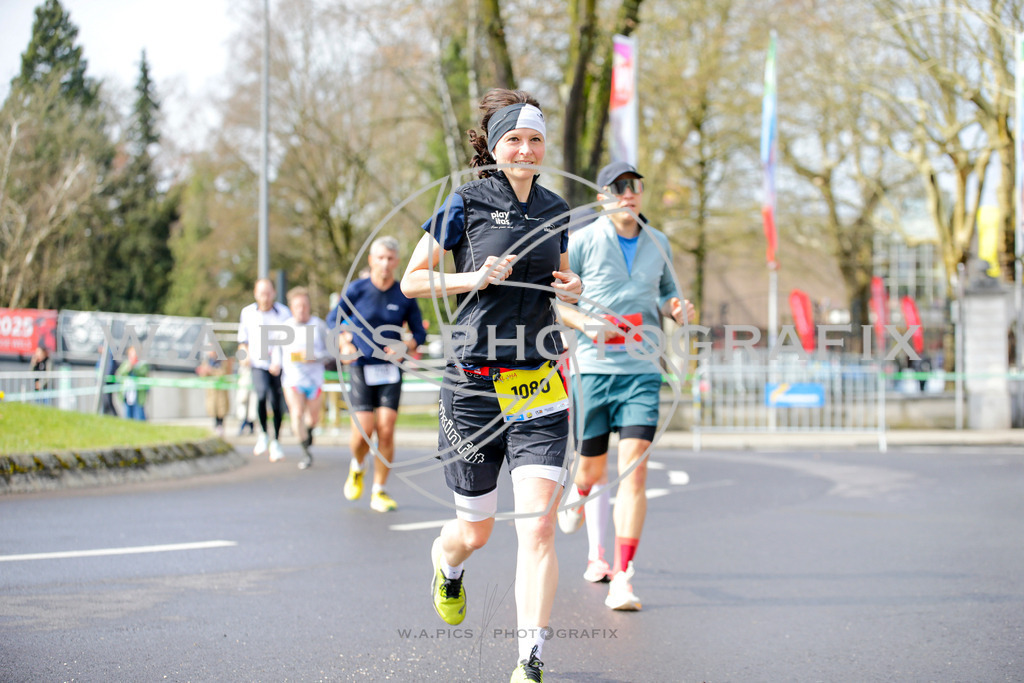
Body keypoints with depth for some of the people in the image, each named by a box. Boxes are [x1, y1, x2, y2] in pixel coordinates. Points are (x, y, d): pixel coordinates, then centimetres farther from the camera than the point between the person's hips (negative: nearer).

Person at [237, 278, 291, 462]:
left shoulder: (284, 313, -2)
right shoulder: (247, 313, 5)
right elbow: (243, 339, 17)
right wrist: (245, 354, -3)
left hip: (278, 367, 0)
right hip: (258, 364, 0)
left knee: (277, 403, 1)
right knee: (262, 393, -24)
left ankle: (275, 442, 21)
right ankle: (263, 434, -4)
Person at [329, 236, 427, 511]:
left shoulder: (404, 295, 0)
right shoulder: (357, 290, -3)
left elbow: (419, 333, 9)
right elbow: (333, 320, 9)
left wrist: (405, 347, -10)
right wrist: (344, 345, -8)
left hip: (390, 370, 1)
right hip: (361, 368, -1)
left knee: (386, 430, -8)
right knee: (363, 430, -11)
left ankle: (379, 492, 4)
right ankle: (357, 468, 24)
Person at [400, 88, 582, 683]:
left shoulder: (556, 209, 10)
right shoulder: (467, 201, -2)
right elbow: (412, 280, 0)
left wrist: (572, 289, 4)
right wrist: (476, 278, -14)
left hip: (539, 385, 2)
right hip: (474, 382, -2)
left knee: (538, 525, -13)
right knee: (476, 531, 9)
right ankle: (446, 562, 47)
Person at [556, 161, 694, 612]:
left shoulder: (658, 244, 9)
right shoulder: (582, 242, -3)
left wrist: (676, 308, 1)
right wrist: (585, 321, -17)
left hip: (641, 371, 1)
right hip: (593, 368, -1)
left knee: (634, 468, -12)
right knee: (593, 468, 9)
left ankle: (622, 577, -12)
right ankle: (577, 498, 49)